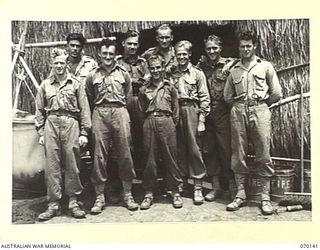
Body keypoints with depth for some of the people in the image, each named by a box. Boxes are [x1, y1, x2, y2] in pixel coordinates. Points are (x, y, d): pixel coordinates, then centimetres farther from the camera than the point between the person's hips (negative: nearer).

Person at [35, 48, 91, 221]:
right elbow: (39, 111, 14)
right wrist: (40, 132, 6)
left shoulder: (75, 84, 9)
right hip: (51, 124, 2)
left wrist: (84, 132, 0)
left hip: (70, 123, -1)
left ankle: (73, 202, 10)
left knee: (72, 164, 0)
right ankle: (54, 205, 7)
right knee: (52, 166, 0)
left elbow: (84, 109, 6)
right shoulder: (45, 85, 14)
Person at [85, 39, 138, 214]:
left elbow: (128, 97, 13)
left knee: (124, 155, 0)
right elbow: (89, 100, 13)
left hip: (120, 112, 0)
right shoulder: (92, 76, 11)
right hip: (99, 114, 0)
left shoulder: (123, 73, 11)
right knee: (99, 156, -1)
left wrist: (122, 111, 9)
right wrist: (97, 113, 7)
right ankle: (100, 197, 7)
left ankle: (128, 194, 11)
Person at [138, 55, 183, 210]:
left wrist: (172, 124, 5)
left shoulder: (170, 88, 11)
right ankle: (149, 193, 10)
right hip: (149, 123, 1)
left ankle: (175, 192, 10)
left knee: (170, 157, 0)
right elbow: (142, 110, 16)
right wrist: (149, 121, 7)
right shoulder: (143, 90, 13)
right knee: (150, 158, 2)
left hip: (167, 122, -1)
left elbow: (176, 110, 11)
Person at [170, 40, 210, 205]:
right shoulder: (172, 74, 15)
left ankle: (198, 187, 2)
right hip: (175, 111, 3)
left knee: (194, 149, -4)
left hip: (191, 110, -3)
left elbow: (204, 98, 0)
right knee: (179, 149, 5)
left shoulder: (197, 73, 5)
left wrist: (201, 121, -7)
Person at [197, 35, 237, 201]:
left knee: (226, 149, -4)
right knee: (208, 150, 8)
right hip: (207, 113, 4)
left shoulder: (229, 64, 0)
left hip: (223, 112, -4)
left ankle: (233, 186, 8)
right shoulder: (202, 65, 11)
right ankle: (215, 186, 19)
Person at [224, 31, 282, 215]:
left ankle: (266, 197, 1)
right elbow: (228, 96, 18)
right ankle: (240, 195, 9)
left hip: (260, 111, -2)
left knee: (263, 155, -6)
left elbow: (276, 93, 7)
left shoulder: (265, 66, 10)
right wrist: (239, 106, 11)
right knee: (238, 154, 2)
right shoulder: (234, 70, 16)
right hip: (238, 112, 3)